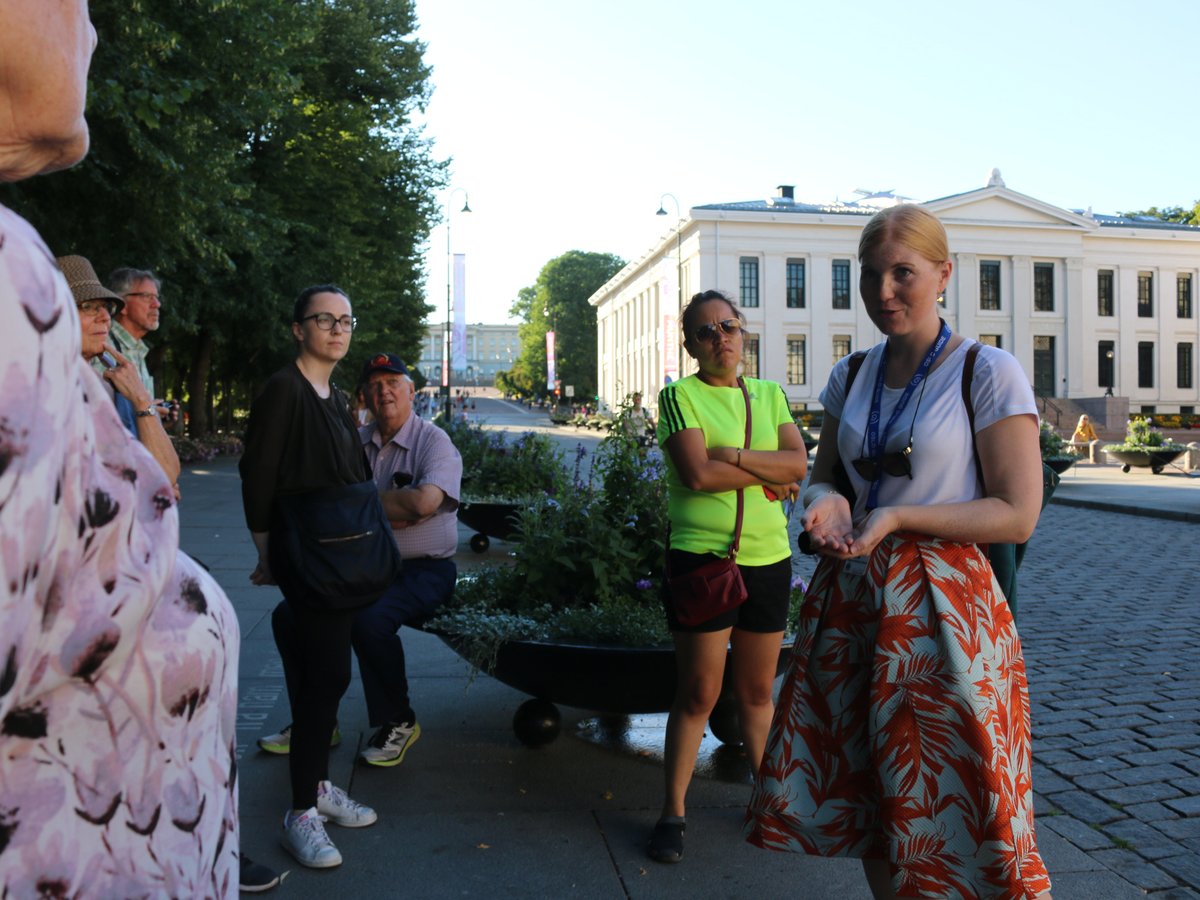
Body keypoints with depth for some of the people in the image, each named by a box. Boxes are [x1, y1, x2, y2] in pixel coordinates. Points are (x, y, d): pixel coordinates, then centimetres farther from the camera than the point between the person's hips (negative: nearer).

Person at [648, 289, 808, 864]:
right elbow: (697, 475, -16)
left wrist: (731, 456, -14)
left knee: (758, 691, 14)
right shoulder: (680, 394, -3)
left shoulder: (770, 395, 12)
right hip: (702, 556, -4)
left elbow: (799, 463, -3)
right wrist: (767, 475, -7)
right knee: (698, 694, 0)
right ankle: (672, 813, 14)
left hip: (769, 559, 5)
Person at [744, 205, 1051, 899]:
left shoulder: (990, 375, -8)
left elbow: (1018, 515, -11)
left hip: (943, 606, -5)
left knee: (953, 802, 3)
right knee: (866, 793, 15)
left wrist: (899, 517, -21)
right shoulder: (850, 377, 8)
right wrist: (827, 502, -10)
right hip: (851, 600, 6)